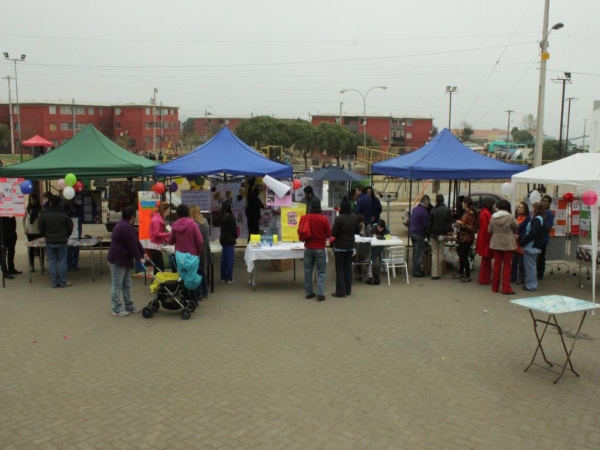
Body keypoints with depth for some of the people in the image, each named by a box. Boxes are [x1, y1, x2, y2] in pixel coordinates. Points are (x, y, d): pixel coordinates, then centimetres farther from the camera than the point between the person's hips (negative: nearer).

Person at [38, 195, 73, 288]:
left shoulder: (45, 215, -4)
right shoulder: (64, 215, -6)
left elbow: (40, 228, 5)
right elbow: (70, 227, 2)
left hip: (50, 242, 1)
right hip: (62, 242, -1)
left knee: (52, 262, 6)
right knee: (62, 262, 3)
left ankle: (55, 283, 8)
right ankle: (63, 282, 6)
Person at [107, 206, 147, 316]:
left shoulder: (127, 225, 12)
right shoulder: (125, 227, -23)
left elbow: (135, 241, 15)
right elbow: (132, 244, -22)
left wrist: (143, 253, 11)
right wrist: (139, 258, -15)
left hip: (124, 259, 11)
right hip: (117, 260, -11)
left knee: (127, 284, 15)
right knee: (117, 285, -2)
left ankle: (129, 306, 23)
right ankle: (117, 309, 5)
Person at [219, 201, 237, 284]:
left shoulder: (222, 217, 8)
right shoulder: (230, 217, -16)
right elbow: (233, 229, -14)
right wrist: (236, 236, 6)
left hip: (223, 239, 8)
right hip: (230, 240, -8)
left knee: (224, 259, 10)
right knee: (230, 260, -3)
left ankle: (223, 278, 15)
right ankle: (229, 278, -1)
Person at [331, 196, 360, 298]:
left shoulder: (339, 218, -19)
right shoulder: (354, 217, -2)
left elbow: (333, 233, -16)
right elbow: (358, 231, 8)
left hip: (340, 246, -5)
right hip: (350, 246, 5)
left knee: (339, 269, 1)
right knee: (348, 267, 14)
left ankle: (340, 291, 2)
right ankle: (348, 290, 18)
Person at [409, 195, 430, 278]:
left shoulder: (415, 209, 8)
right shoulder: (424, 212, -18)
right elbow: (426, 225, -15)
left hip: (412, 233, 9)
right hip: (419, 235, -9)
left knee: (415, 253, 17)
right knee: (419, 254, -1)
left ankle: (415, 270, 25)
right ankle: (416, 272, 4)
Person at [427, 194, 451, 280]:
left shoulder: (433, 210, -7)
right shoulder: (447, 210, -5)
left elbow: (429, 223, -4)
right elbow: (449, 222, -3)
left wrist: (428, 234, 3)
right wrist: (447, 232, 8)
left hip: (434, 234, -1)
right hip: (443, 234, 1)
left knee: (434, 253, 4)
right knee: (441, 254, 8)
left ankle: (434, 274, 0)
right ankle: (439, 274, 11)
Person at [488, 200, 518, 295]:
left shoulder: (493, 217, -3)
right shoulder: (510, 217, -14)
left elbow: (489, 230, 4)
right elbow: (516, 227, -1)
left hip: (496, 244, 4)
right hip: (507, 244, -4)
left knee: (497, 265, 12)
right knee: (507, 266, 4)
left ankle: (495, 287, 18)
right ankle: (506, 288, 5)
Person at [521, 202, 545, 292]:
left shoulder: (537, 220, -16)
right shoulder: (538, 219, 15)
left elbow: (532, 234, -22)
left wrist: (522, 242, -15)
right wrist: (523, 241, 8)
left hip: (532, 246, -10)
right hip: (532, 245, 10)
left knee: (530, 265, -3)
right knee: (530, 265, 16)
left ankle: (531, 285, 4)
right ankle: (530, 283, 24)